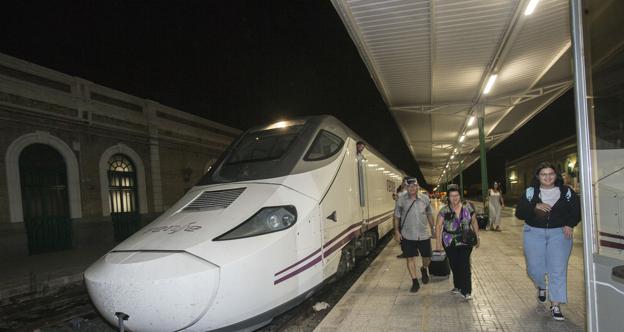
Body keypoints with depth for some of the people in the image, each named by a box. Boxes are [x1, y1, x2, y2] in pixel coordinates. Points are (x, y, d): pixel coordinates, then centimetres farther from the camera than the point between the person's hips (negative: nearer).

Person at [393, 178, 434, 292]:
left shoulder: (425, 199, -1)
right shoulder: (401, 200, -6)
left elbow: (429, 214, 10)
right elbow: (396, 217, -1)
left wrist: (432, 228, 12)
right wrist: (397, 232, -6)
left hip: (424, 234, 2)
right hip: (407, 236, -1)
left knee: (427, 257, 11)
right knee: (410, 258, 4)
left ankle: (424, 269, 44)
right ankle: (415, 282, 18)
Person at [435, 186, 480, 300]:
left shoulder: (468, 207, -1)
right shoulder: (444, 211, -5)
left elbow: (474, 222, 9)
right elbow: (438, 226, -4)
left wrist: (477, 237, 9)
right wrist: (438, 241, -9)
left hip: (465, 242, -1)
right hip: (450, 243, 1)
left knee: (464, 265, -8)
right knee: (454, 265, 11)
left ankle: (466, 291, -1)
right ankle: (458, 286, 29)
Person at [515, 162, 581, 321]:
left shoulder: (566, 192, 1)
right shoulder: (530, 192, -1)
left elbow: (577, 210, 5)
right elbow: (519, 213, -5)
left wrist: (570, 224, -12)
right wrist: (535, 207, -21)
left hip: (559, 233, 0)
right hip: (534, 233, 0)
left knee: (558, 270, -2)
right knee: (534, 267, 6)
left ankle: (555, 306, 9)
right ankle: (541, 287, 41)